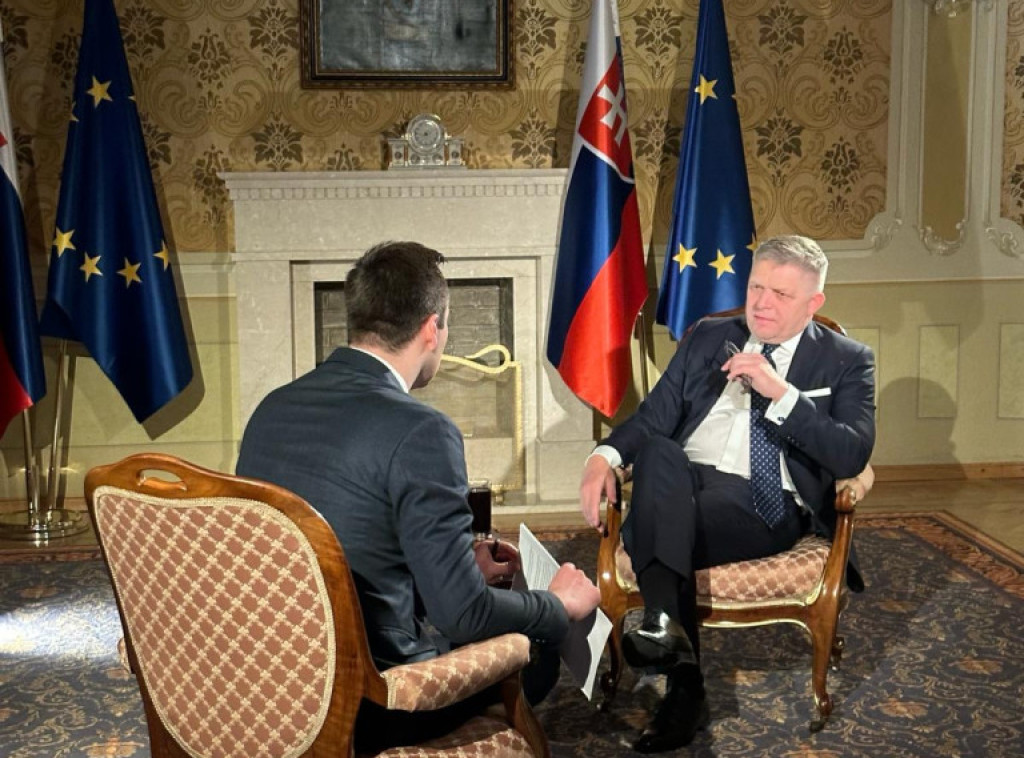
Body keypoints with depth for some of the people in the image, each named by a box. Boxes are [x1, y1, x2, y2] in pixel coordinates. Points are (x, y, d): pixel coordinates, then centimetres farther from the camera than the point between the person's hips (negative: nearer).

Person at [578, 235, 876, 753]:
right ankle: (666, 625, -43)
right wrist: (606, 455, -11)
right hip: (680, 486, 4)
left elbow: (853, 456, -6)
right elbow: (653, 418, 11)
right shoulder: (706, 338, 18)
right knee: (658, 451, -34)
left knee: (652, 534, -33)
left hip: (768, 507, -3)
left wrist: (780, 393, -15)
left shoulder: (846, 361, 8)